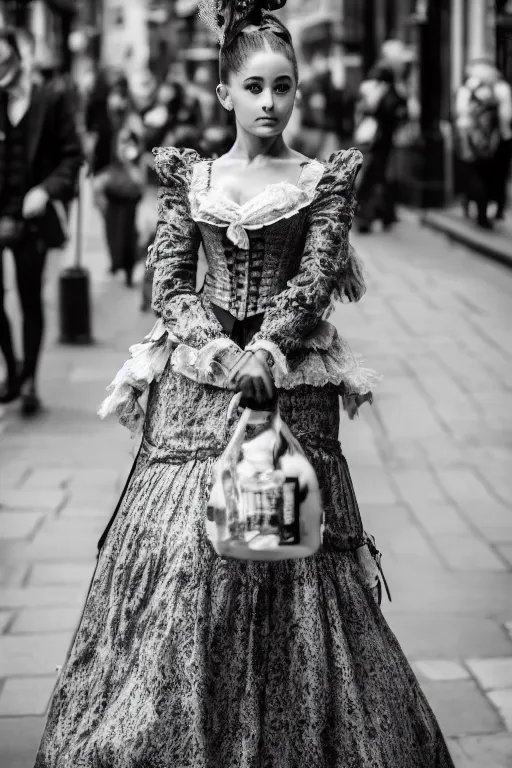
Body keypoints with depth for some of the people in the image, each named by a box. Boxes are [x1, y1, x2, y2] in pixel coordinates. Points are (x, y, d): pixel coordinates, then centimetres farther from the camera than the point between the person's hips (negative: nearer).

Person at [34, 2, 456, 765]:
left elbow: (315, 280, -6)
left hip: (292, 387, -1)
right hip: (194, 387, 1)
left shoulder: (325, 178, 4)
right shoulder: (188, 176, 8)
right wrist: (224, 354, -13)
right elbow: (169, 286, 2)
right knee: (179, 548, -3)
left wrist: (265, 351, -19)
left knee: (291, 549, -2)